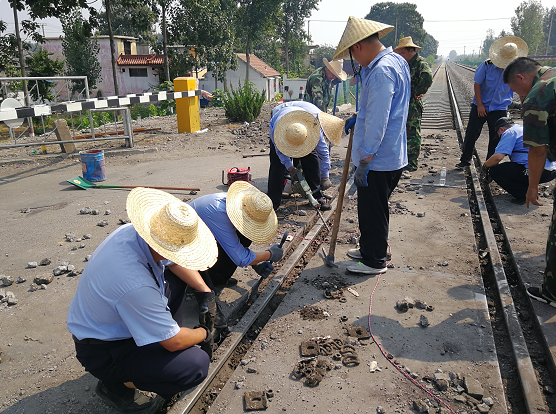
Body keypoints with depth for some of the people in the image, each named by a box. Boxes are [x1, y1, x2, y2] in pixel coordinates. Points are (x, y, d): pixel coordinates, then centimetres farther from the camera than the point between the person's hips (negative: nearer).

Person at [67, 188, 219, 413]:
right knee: (196, 365, -22)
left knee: (176, 281, 11)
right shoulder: (136, 285, -40)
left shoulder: (133, 231, -17)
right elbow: (173, 342, -26)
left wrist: (206, 293, -1)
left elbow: (174, 262, 4)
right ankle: (117, 385, 1)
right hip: (102, 351, -8)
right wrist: (204, 334, -7)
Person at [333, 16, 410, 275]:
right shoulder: (397, 61, 12)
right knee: (374, 208, 22)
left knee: (372, 211, 4)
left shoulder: (381, 72, -22)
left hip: (378, 159, -10)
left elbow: (377, 122, -25)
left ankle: (374, 261, 20)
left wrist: (365, 159, -21)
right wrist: (359, 119, 21)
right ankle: (369, 249, 38)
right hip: (394, 155, 10)